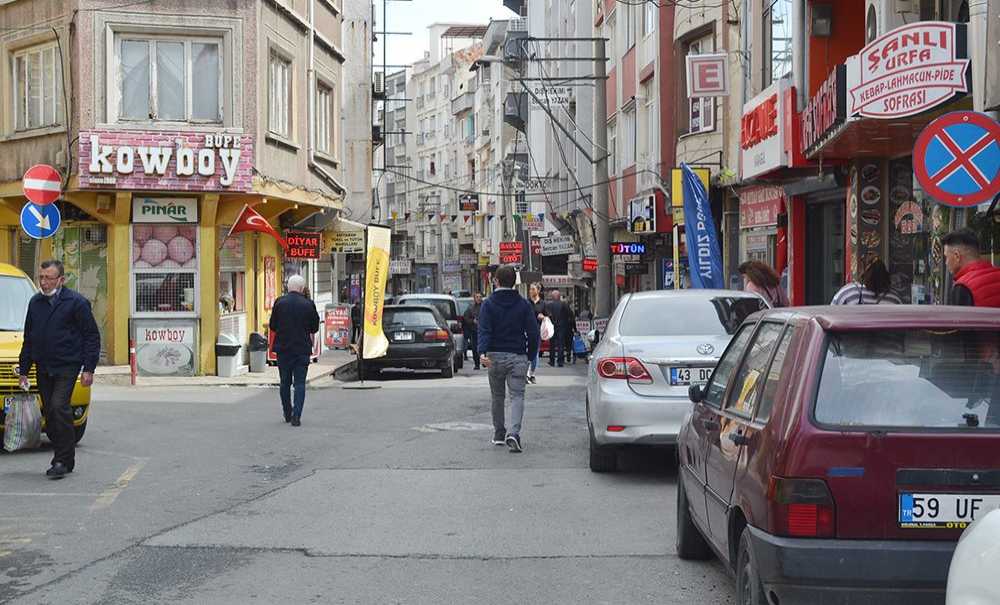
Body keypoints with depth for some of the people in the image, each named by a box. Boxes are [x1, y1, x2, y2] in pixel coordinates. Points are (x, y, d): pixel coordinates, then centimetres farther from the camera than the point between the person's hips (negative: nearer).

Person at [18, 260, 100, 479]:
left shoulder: (76, 303, -5)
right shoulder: (35, 303, 13)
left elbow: (92, 337, -4)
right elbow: (28, 338, 21)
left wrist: (88, 369, -10)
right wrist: (23, 370, 17)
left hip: (67, 367, -6)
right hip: (43, 368, 6)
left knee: (59, 407, -18)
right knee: (49, 413, 6)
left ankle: (63, 461, -13)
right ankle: (64, 459, 16)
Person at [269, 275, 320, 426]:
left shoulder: (279, 302, -5)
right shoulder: (308, 304, -7)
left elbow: (272, 325, 1)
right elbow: (314, 328, 1)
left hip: (283, 348, 2)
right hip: (302, 349, -1)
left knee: (285, 383, 15)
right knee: (300, 383, 2)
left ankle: (288, 414, 25)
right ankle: (296, 416, -7)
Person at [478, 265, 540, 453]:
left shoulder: (488, 304, 0)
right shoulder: (524, 305, 2)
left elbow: (484, 330, -13)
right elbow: (533, 333, 0)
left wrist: (483, 352, -22)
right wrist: (531, 355, 10)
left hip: (495, 356, 1)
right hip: (517, 356, -1)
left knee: (497, 397, 16)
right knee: (517, 396, -2)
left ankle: (499, 433, 26)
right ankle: (513, 433, -22)